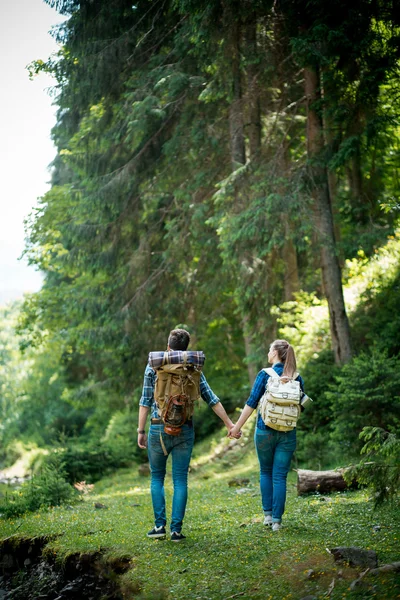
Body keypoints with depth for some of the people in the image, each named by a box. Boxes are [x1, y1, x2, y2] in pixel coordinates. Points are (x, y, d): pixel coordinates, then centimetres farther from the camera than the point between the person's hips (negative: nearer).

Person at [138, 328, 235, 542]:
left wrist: (141, 431, 2)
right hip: (184, 430, 1)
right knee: (180, 480, 5)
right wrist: (229, 424, 9)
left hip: (158, 429, -1)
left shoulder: (153, 367, -1)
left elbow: (145, 402, -3)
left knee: (157, 477, 13)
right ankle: (176, 529, 2)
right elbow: (211, 399, 3)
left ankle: (160, 525, 6)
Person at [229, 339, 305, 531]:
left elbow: (251, 403, -9)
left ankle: (268, 514, 15)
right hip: (288, 433, 2)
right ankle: (277, 520, 3)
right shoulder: (297, 378, 1)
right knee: (280, 476, 5)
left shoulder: (265, 375, -7)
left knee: (266, 472, 17)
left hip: (265, 431, -2)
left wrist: (237, 426, -4)